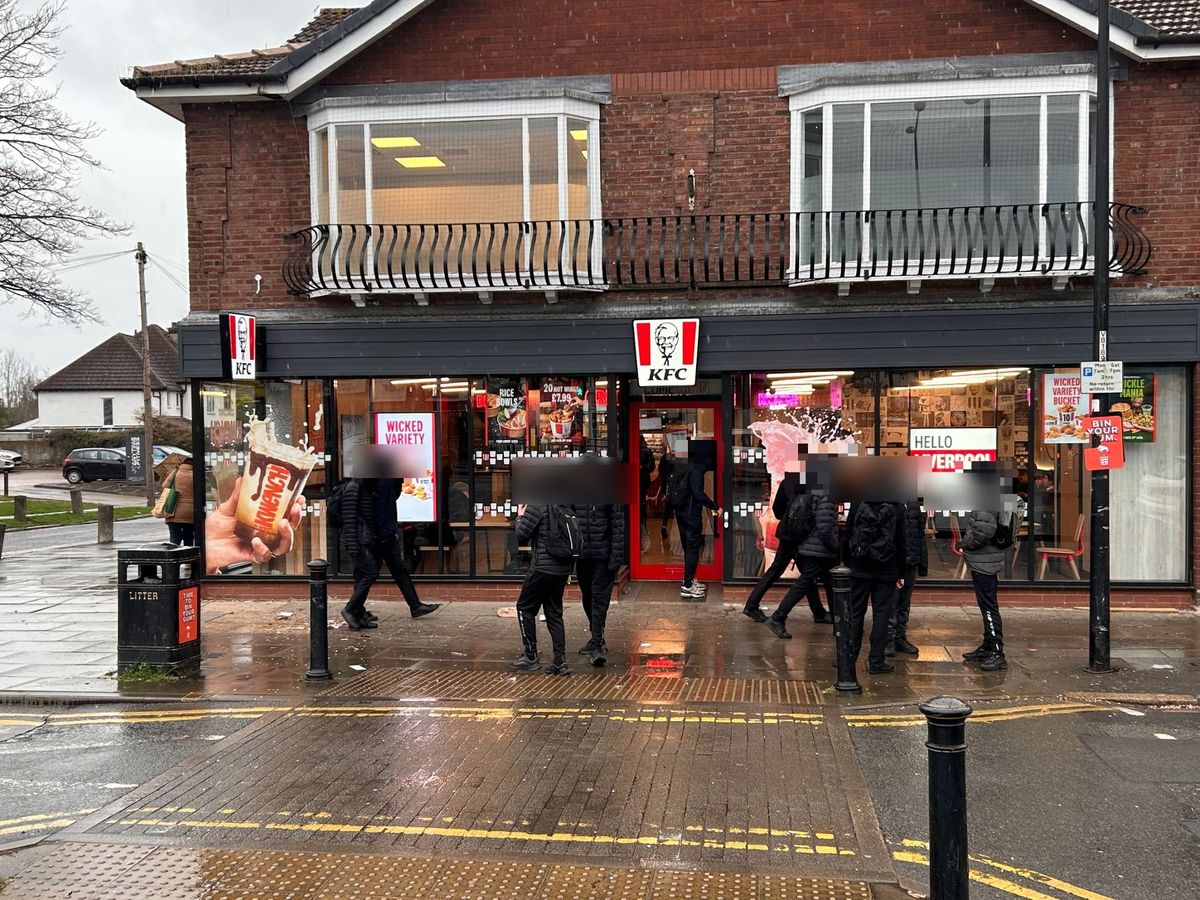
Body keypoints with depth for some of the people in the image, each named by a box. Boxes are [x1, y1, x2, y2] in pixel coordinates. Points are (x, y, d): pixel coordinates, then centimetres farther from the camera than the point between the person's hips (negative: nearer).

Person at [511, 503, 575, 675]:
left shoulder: (537, 505, -13)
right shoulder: (563, 506, 7)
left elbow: (521, 535, -10)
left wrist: (520, 517, 5)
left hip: (543, 567, -7)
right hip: (563, 568, 7)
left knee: (525, 608, 11)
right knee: (554, 613, 13)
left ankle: (530, 656, 13)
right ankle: (560, 661, 8)